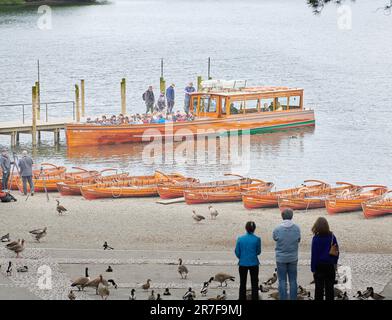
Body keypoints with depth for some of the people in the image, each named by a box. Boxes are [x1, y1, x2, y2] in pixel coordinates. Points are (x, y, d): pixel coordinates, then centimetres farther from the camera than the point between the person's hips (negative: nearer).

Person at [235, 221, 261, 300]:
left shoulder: (240, 239, -6)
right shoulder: (257, 239, -10)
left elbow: (237, 252, -1)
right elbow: (258, 252, 0)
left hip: (242, 264, 1)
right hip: (254, 264, -1)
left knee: (242, 283, 13)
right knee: (254, 284, 9)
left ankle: (242, 299, 17)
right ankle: (254, 298, 9)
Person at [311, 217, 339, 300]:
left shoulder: (316, 238, -15)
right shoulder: (332, 236, -3)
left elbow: (314, 254, -14)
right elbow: (337, 251, 4)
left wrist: (313, 268, -9)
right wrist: (335, 263, 14)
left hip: (319, 265, -4)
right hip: (330, 265, 4)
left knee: (319, 287, 5)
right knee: (329, 287, 12)